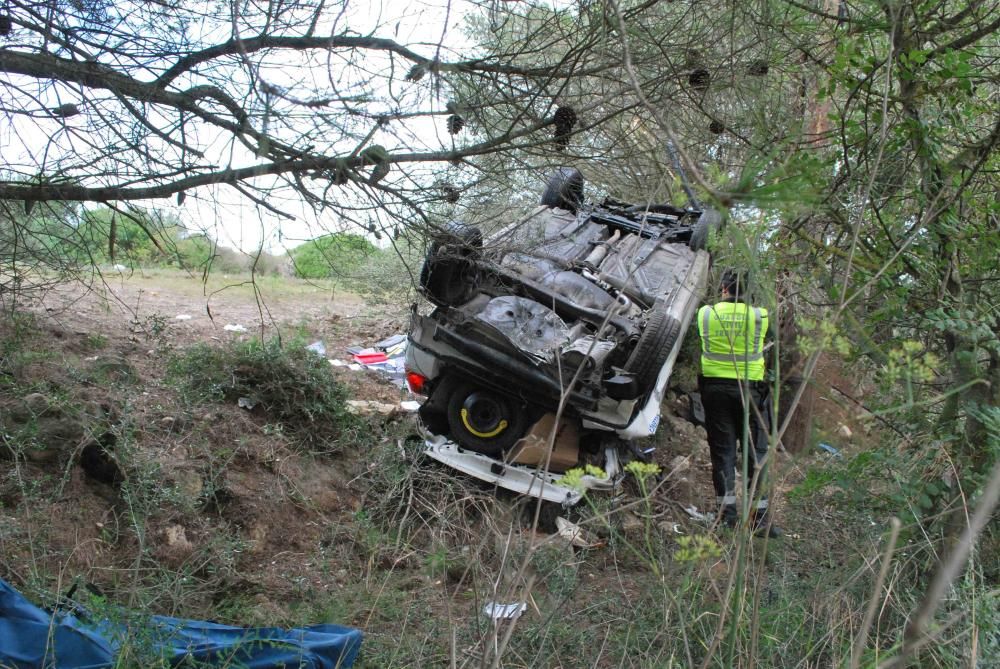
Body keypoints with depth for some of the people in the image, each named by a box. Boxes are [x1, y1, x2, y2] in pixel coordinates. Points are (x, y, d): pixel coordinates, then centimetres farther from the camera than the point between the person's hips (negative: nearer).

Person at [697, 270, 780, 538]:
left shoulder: (705, 313, -4)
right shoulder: (759, 316, -8)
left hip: (715, 387, 2)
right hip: (750, 389, -1)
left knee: (722, 450, 9)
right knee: (756, 452, 6)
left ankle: (727, 511, 11)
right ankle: (759, 515, 7)